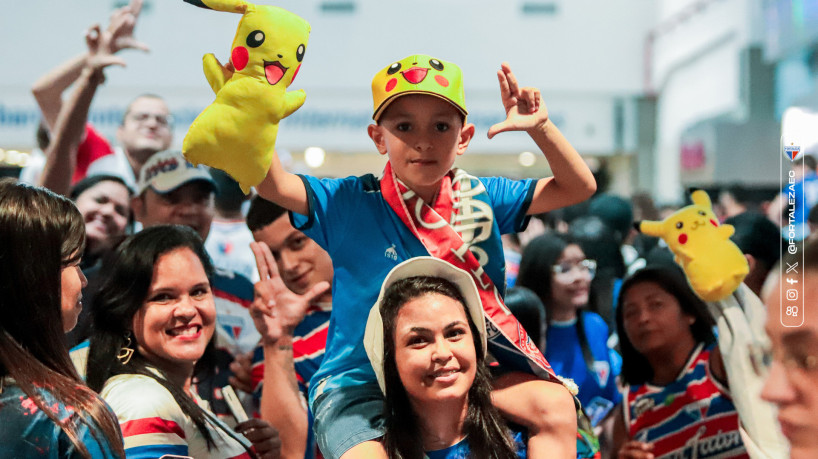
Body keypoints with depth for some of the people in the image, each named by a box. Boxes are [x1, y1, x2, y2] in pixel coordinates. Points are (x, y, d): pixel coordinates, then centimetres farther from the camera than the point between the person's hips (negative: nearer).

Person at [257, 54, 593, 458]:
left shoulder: (479, 199, 2)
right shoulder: (349, 205, -7)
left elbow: (578, 187, 2)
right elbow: (271, 184, -21)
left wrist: (540, 128, -15)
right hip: (359, 384, -4)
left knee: (555, 405, -11)